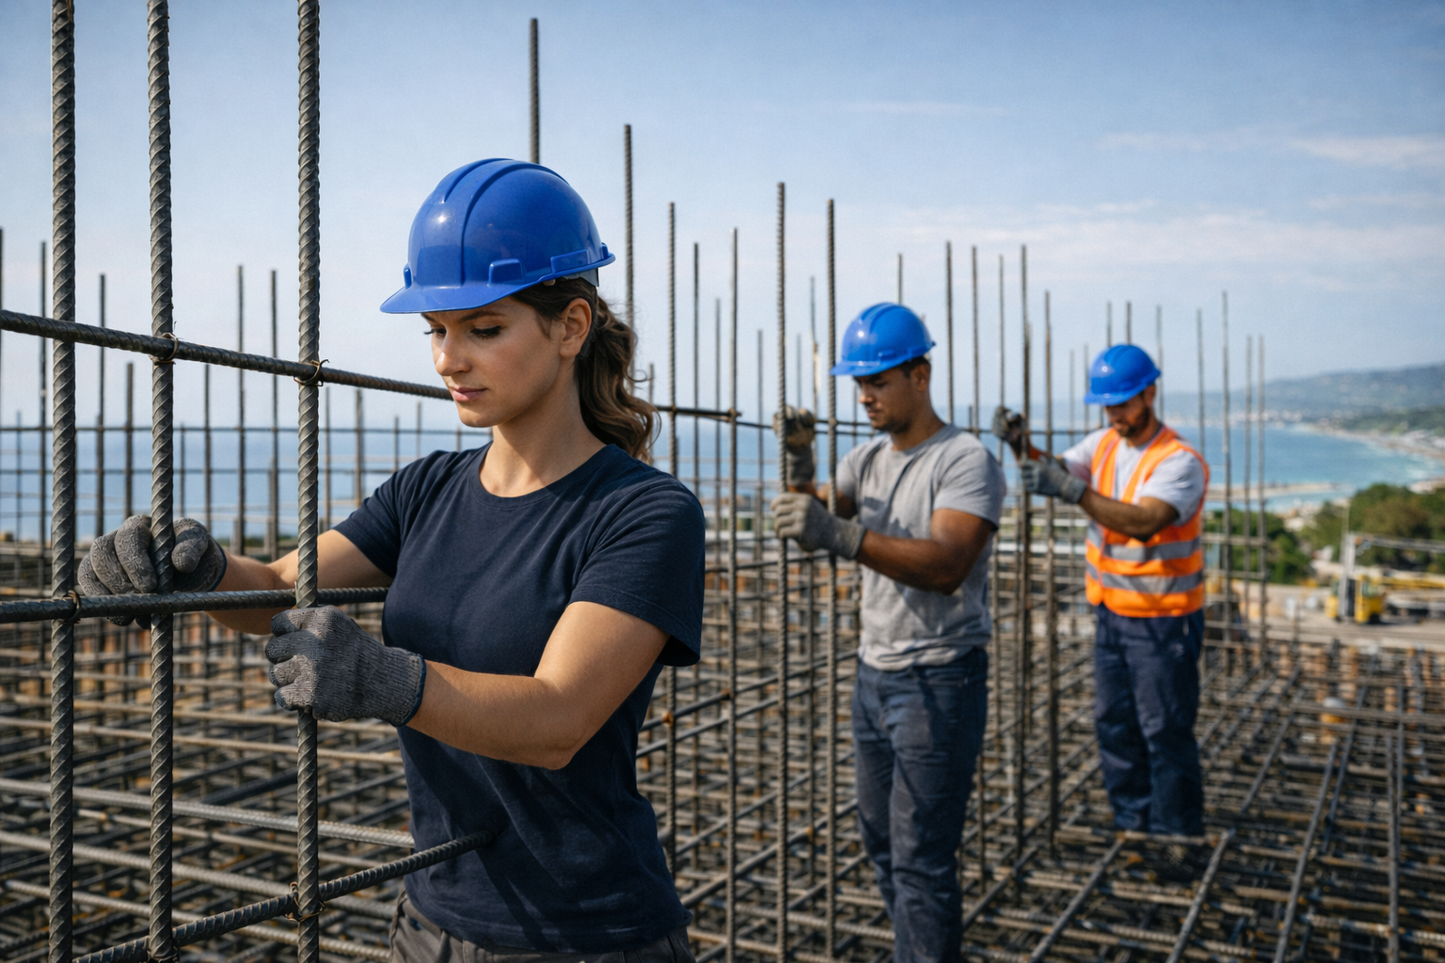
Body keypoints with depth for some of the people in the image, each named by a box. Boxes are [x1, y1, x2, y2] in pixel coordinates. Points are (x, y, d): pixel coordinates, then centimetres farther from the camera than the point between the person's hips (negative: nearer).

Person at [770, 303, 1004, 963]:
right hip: (874, 676, 8)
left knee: (920, 859, -4)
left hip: (939, 682, -8)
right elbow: (809, 531, 6)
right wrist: (800, 464, -11)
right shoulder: (867, 459, 9)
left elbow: (946, 565, -30)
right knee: (882, 839, 19)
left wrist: (840, 537, -42)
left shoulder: (966, 462, -15)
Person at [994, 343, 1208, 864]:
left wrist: (1072, 490, -43)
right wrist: (1021, 446, -21)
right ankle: (1132, 830, 28)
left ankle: (1178, 842, 14)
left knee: (1166, 733, 0)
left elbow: (1143, 522, -34)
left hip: (1163, 620, -7)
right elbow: (1053, 474, -1)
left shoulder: (1181, 462, -19)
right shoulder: (1103, 443, 4)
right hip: (1111, 612, 7)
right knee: (1114, 726, 14)